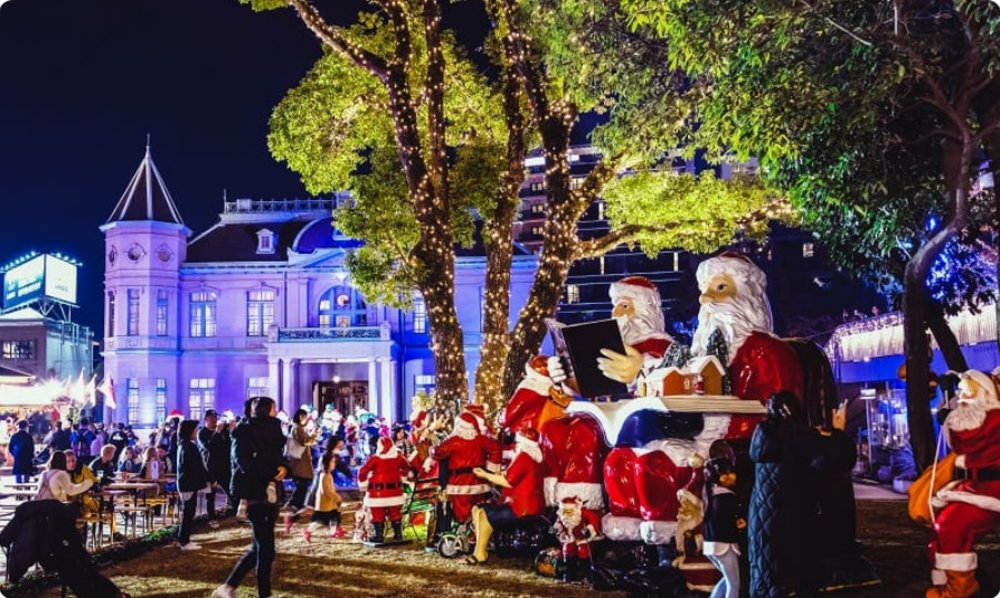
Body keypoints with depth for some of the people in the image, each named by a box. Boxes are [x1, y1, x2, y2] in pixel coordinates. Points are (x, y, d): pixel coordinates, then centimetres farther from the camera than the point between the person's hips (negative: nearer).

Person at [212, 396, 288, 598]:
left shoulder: (273, 432, 15)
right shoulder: (245, 432, -6)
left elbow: (280, 459, 14)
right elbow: (244, 462, -18)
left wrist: (284, 468, -8)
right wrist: (271, 475, -18)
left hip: (270, 493, 8)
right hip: (255, 494, -8)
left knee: (260, 547, 11)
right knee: (265, 548, -6)